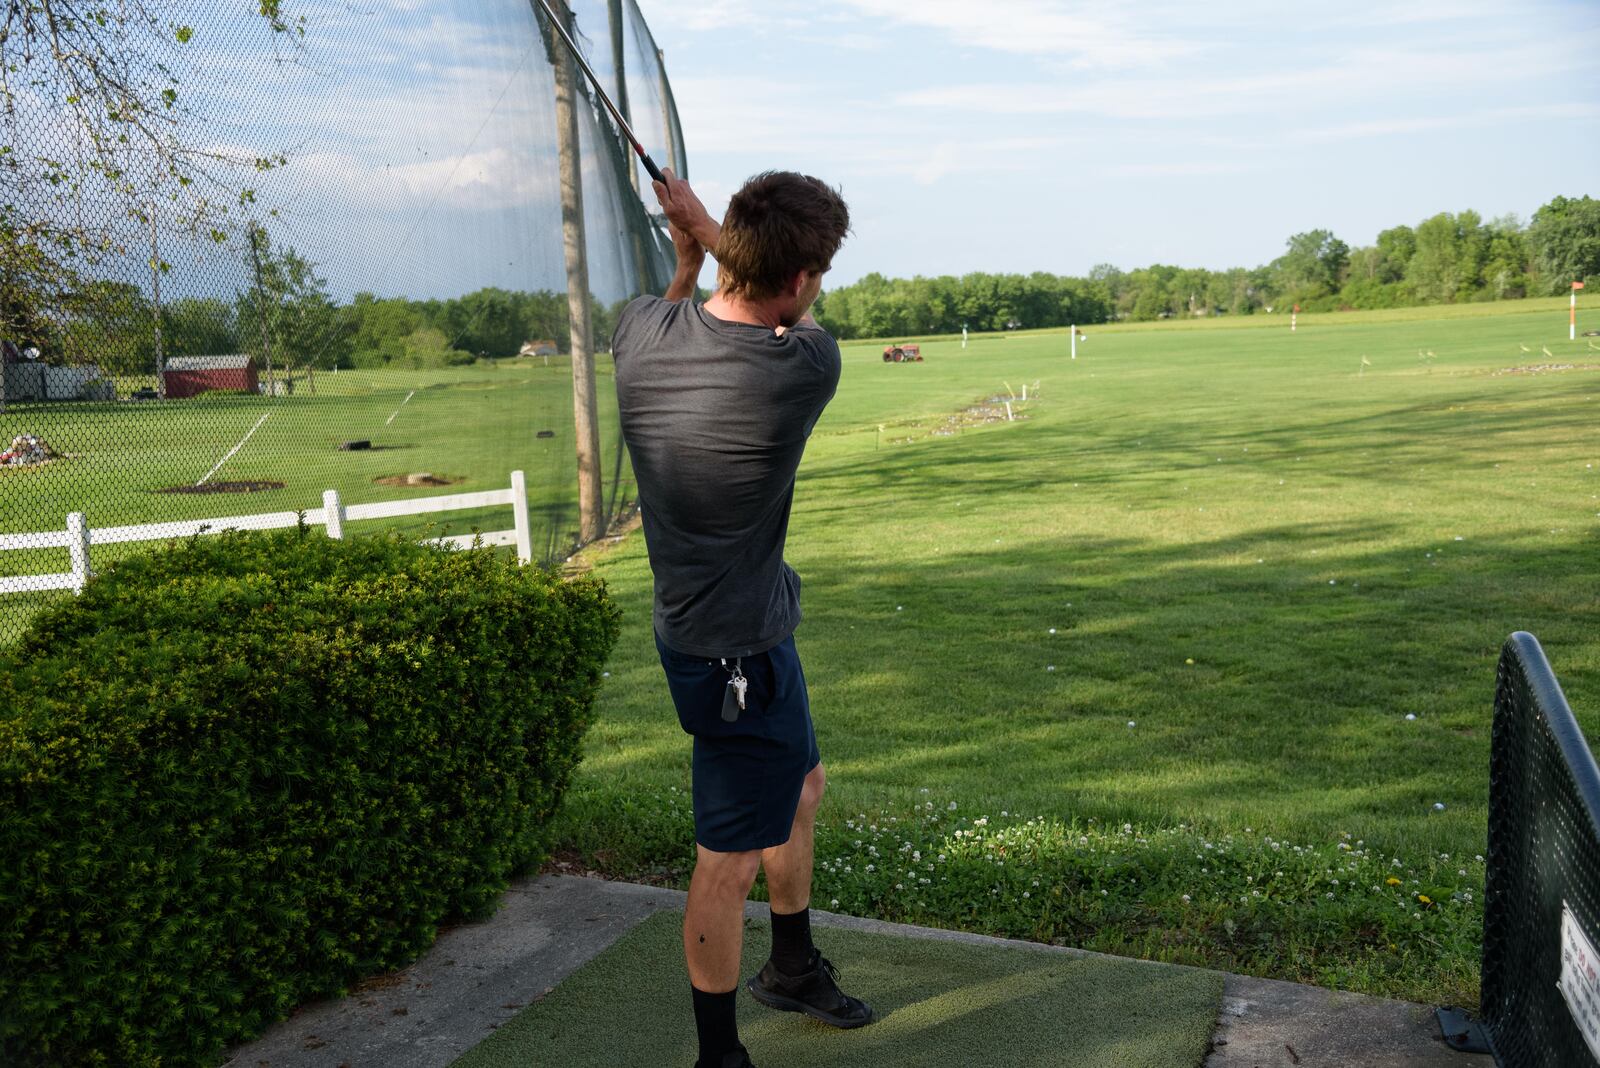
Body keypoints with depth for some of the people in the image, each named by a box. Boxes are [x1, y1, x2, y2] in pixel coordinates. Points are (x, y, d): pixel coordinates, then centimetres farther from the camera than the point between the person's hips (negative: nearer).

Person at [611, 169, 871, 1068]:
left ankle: (794, 968, 48)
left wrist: (690, 252, 13)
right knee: (731, 859, 6)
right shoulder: (807, 367, -25)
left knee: (802, 790, 27)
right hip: (738, 654, -9)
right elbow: (796, 317, -1)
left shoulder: (643, 332, -7)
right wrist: (706, 226, 2)